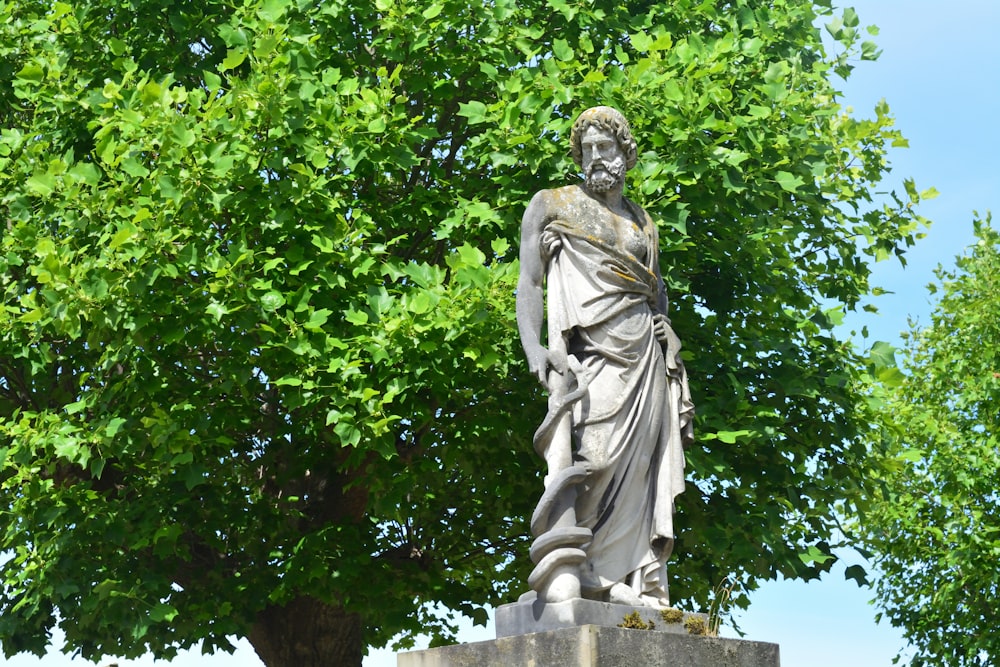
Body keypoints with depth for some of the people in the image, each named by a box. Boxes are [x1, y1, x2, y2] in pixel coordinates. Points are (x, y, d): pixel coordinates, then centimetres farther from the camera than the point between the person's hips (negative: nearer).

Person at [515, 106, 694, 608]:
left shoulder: (643, 224, 25)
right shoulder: (551, 205, 14)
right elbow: (529, 282, 3)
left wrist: (676, 378, 15)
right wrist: (533, 347, -15)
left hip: (645, 356, 4)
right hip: (589, 349, -4)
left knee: (643, 465, -5)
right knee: (592, 455, -20)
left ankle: (641, 584, -8)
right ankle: (575, 572, -21)